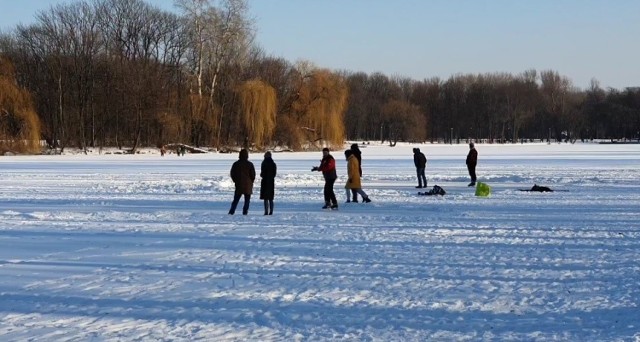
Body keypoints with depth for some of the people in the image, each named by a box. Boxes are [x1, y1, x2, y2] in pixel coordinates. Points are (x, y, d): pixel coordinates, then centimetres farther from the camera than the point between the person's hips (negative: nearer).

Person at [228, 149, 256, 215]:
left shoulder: (236, 164, 0)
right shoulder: (250, 164, -7)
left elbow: (232, 174, 4)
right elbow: (253, 174, -6)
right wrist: (251, 182, 10)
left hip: (238, 185, 2)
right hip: (248, 185, -2)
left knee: (236, 199, 9)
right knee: (247, 199, 7)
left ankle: (232, 211, 1)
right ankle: (245, 211, 0)